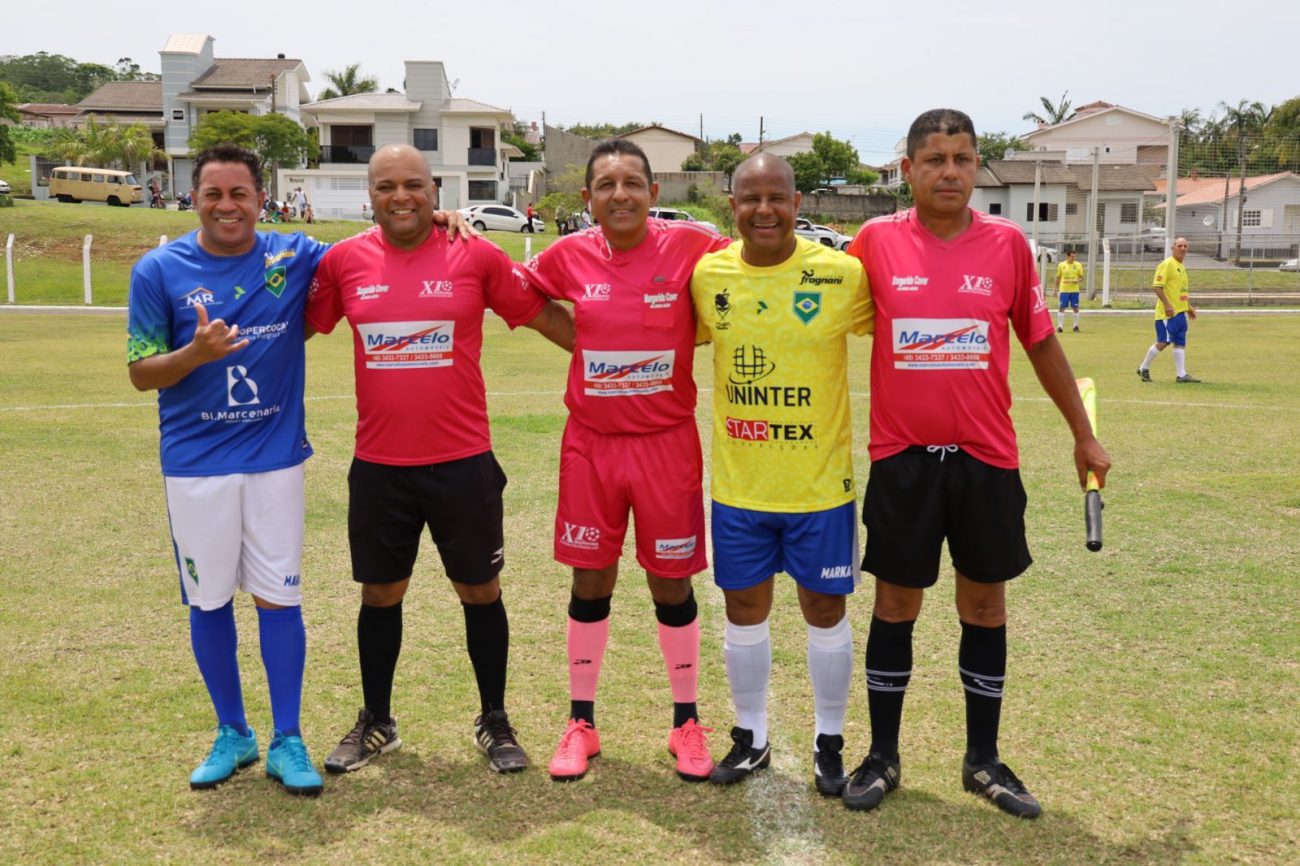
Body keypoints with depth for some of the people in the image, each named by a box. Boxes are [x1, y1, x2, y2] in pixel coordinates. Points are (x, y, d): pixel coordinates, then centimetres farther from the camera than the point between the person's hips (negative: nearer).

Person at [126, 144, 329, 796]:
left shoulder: (294, 257, -1)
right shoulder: (159, 270, -3)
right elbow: (141, 374, -2)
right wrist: (197, 352, -22)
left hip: (275, 457, 0)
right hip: (195, 465, 0)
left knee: (278, 597, 3)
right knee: (208, 601, 9)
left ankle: (286, 741, 16)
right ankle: (232, 733, 27)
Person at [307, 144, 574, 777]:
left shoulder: (476, 256, -5)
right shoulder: (344, 261, 0)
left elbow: (544, 315, 4)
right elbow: (301, 323, 14)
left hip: (463, 462, -2)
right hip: (378, 467, 2)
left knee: (480, 591, 10)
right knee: (380, 593, 15)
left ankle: (494, 722, 29)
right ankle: (376, 723, 35)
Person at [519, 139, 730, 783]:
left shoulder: (690, 246, -9)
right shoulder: (569, 256, -3)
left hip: (668, 444, -1)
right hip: (591, 444, 2)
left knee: (672, 583, 9)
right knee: (590, 582, 10)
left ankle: (686, 722, 28)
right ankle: (581, 722, 26)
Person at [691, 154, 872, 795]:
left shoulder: (842, 274, -11)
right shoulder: (707, 275, -2)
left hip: (820, 482, -2)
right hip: (737, 484, 2)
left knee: (825, 608, 10)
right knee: (744, 607, 12)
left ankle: (829, 743, 28)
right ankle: (750, 738, 31)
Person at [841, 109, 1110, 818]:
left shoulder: (1007, 243, 0)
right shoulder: (876, 241, -3)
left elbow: (1041, 343, 9)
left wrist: (1083, 435, 14)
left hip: (986, 459, 2)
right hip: (901, 458, -1)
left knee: (985, 605, 10)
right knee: (895, 604, 8)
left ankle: (983, 760, 26)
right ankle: (882, 756, 24)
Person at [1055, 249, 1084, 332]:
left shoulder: (1078, 265, 3)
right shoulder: (1061, 265, 3)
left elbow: (1081, 277, 6)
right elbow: (1058, 278, 9)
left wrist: (1078, 280, -16)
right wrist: (1056, 289, 6)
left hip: (1074, 290, 1)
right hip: (1064, 290, -1)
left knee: (1075, 308, 4)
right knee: (1061, 308, -4)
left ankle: (1076, 326, 16)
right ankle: (1060, 326, 1)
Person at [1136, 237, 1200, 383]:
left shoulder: (1181, 267, 18)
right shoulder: (1167, 264, -10)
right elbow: (1156, 286, -19)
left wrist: (1189, 306, 22)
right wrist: (1167, 305, -25)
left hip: (1180, 312, 9)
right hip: (1168, 312, -9)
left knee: (1180, 343, 5)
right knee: (1163, 342, -7)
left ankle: (1182, 375, 5)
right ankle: (1143, 368, 8)